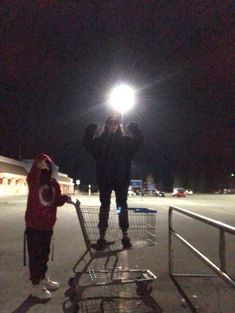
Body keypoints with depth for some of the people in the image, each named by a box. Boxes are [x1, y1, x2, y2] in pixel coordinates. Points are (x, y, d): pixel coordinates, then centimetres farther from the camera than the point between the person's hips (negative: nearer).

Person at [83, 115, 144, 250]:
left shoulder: (125, 140, 7)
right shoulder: (100, 140, 7)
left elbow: (139, 142, -2)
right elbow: (87, 144, -4)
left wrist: (135, 129, -13)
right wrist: (90, 130, -15)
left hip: (121, 178, 0)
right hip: (104, 178, 0)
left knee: (122, 205, 5)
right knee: (104, 206, 5)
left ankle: (125, 235, 14)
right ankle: (102, 237, 11)